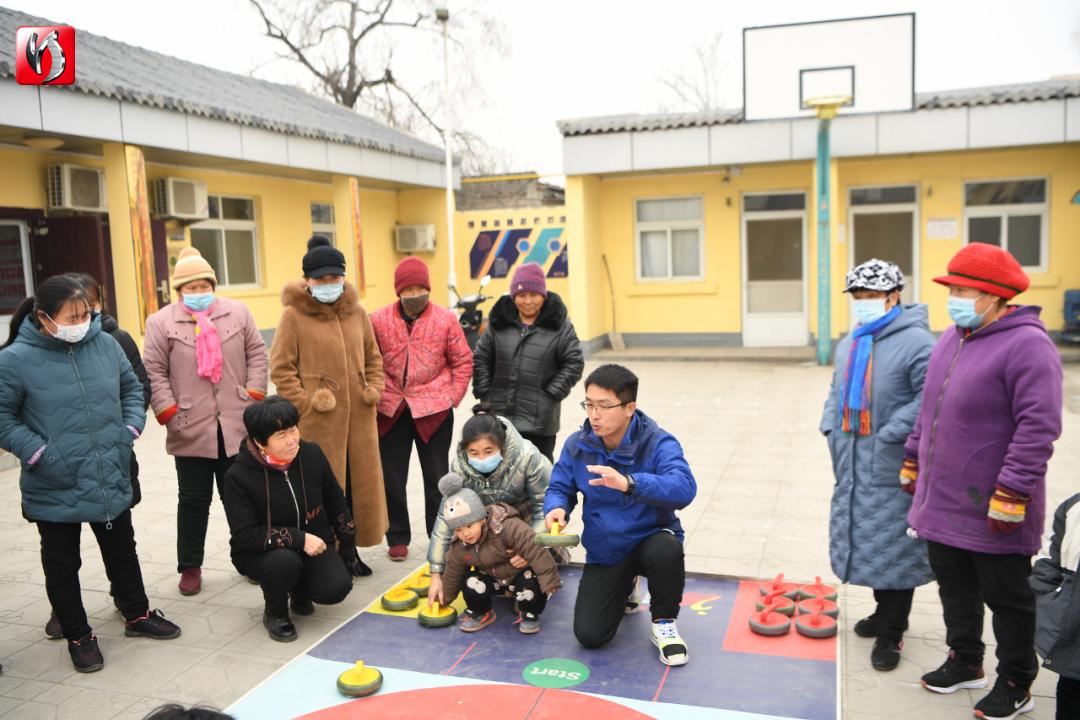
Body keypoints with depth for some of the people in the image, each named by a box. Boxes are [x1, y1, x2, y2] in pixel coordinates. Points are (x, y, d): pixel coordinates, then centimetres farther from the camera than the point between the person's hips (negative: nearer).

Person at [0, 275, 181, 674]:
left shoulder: (105, 344, -4)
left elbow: (132, 387, 10)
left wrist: (130, 428, -1)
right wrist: (37, 452, -15)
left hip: (111, 481, 4)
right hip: (54, 489, -3)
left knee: (122, 551, 21)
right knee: (62, 565, 14)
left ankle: (137, 614, 41)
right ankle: (78, 636, 32)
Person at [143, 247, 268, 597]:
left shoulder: (237, 312, 6)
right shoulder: (161, 322, -1)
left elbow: (256, 353, 8)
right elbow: (154, 371, -2)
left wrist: (254, 395, 0)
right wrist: (168, 411, -8)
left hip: (236, 427, 2)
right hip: (191, 430, -1)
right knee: (193, 501, 8)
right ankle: (189, 567, 22)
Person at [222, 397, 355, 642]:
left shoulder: (311, 454, -10)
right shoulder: (238, 476, -21)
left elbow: (335, 501, 5)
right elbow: (244, 534, -23)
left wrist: (348, 545, 11)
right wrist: (298, 539, -29)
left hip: (314, 543, 3)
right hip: (261, 551, -3)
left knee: (335, 589, -21)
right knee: (285, 561, -37)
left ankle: (300, 592, 17)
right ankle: (275, 613, -3)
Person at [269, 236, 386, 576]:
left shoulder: (356, 311, 9)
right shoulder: (294, 315, -5)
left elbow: (373, 357, 18)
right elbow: (281, 369, -5)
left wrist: (374, 389, 4)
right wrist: (307, 403, -12)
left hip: (359, 419, 5)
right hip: (318, 421, -5)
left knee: (360, 483, 12)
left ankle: (350, 551, 27)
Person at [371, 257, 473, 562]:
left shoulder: (446, 319, -4)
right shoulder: (379, 320, -2)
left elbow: (463, 361, 2)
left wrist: (452, 398, -3)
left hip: (434, 410, -1)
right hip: (391, 410, 1)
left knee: (437, 477, 10)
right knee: (392, 477, 9)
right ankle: (398, 537, 24)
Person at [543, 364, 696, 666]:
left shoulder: (658, 443, -21)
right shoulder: (577, 445, -7)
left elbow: (684, 488, -37)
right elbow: (559, 487, 3)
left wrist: (628, 483, -52)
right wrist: (557, 508, -23)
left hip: (650, 538, -3)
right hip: (604, 551, 4)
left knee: (666, 550, -40)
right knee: (589, 635, -7)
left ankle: (663, 623, -8)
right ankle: (623, 587, 29)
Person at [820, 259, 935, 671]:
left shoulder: (915, 340, -13)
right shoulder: (848, 345, 14)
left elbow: (929, 397, -20)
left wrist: (890, 435, -21)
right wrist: (831, 427, 8)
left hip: (893, 469, -8)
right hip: (853, 467, 8)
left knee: (893, 546, 1)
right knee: (864, 542, 16)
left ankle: (891, 633, 14)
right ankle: (884, 613, 35)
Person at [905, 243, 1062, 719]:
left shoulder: (1026, 344, -17)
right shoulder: (951, 339, 9)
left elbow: (1038, 428, -22)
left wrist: (1010, 496, -24)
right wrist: (913, 464, 19)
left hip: (991, 512, -7)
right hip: (942, 502, 8)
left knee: (1007, 598, 10)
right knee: (955, 590, 20)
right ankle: (965, 662, 38)